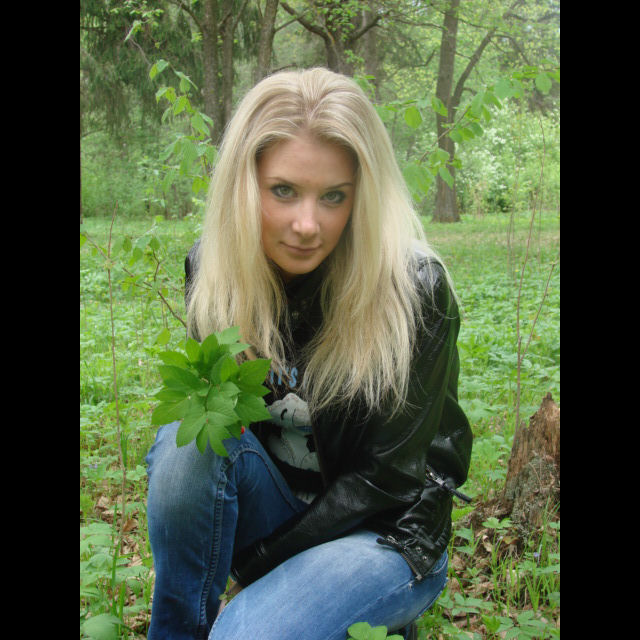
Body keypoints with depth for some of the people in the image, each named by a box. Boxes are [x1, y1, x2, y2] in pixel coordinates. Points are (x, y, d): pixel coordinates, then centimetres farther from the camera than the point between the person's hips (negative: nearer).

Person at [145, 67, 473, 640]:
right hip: (275, 501, 4)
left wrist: (254, 561, -16)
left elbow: (386, 476, -17)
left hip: (386, 533, -4)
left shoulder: (415, 291, -22)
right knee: (187, 441, -26)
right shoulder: (212, 268, -9)